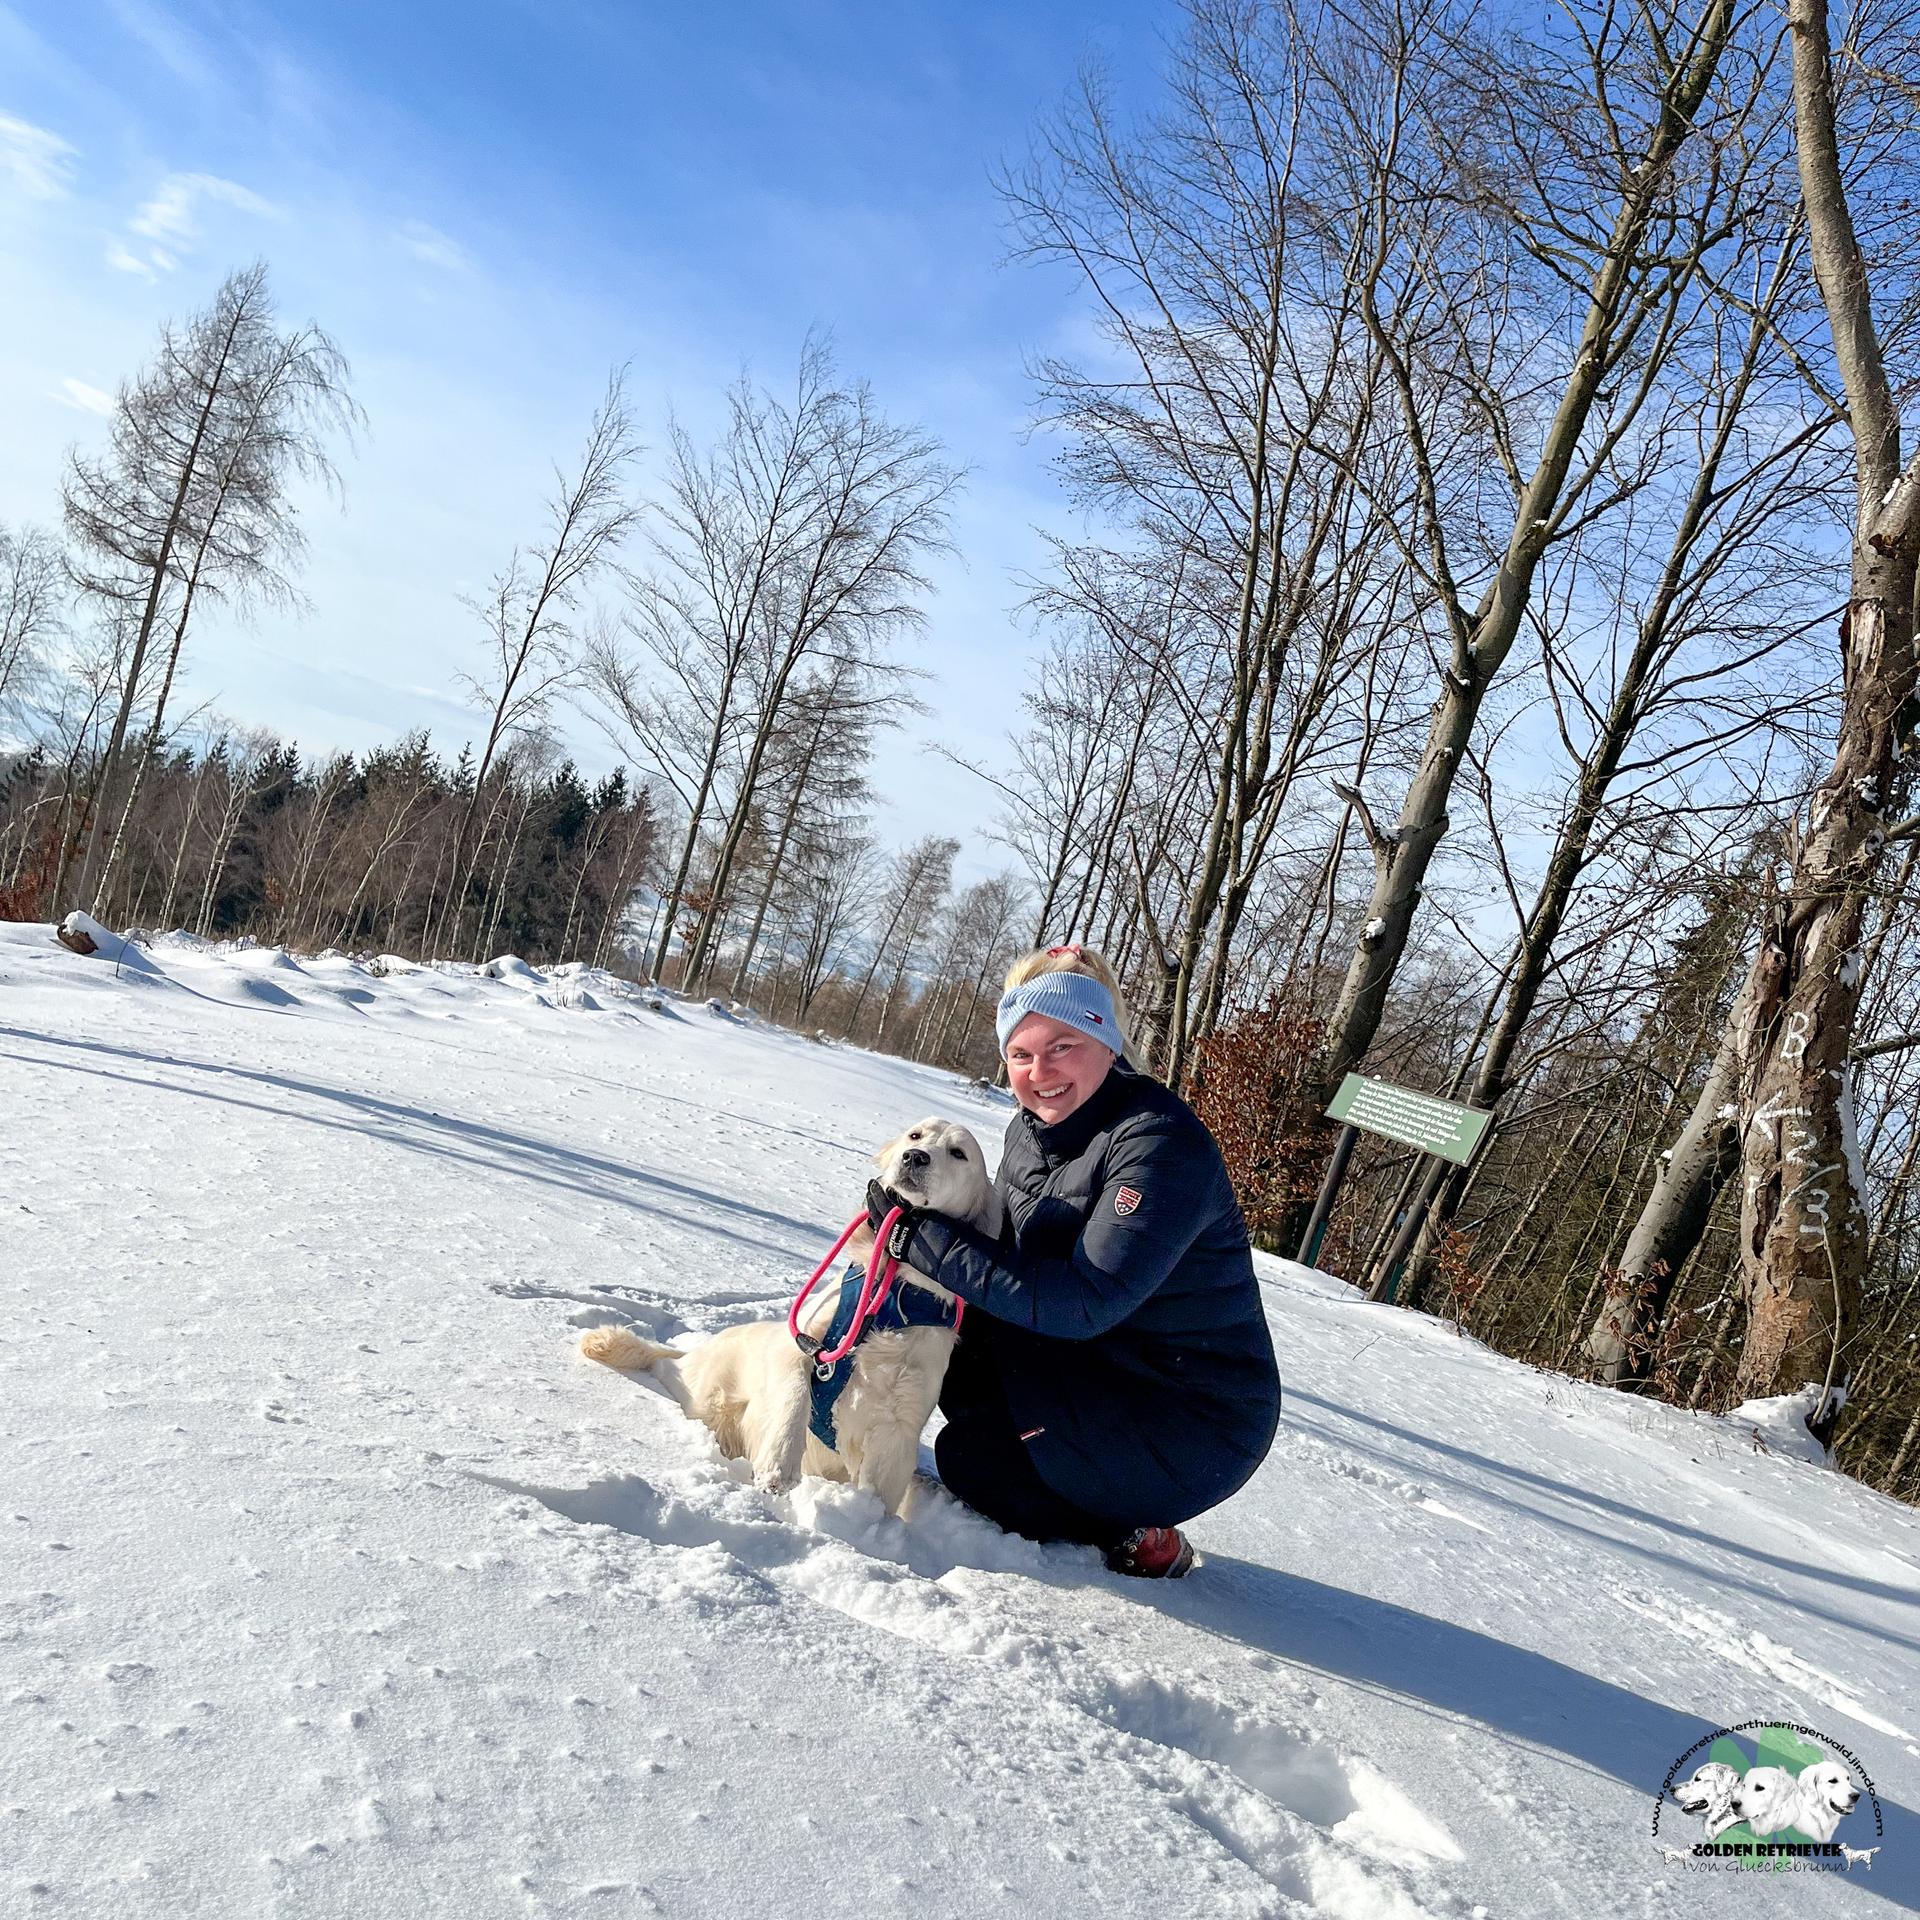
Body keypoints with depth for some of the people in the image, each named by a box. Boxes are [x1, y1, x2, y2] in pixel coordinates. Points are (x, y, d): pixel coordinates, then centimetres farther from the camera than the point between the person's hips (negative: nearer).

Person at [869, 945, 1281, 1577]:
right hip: (1096, 1365, 8)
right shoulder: (1031, 1128, 0)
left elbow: (1084, 1301, -32)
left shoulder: (1162, 1144, -26)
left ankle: (1139, 1536, 6)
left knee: (970, 1460, -15)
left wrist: (921, 1235, -31)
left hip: (1197, 1421, -8)